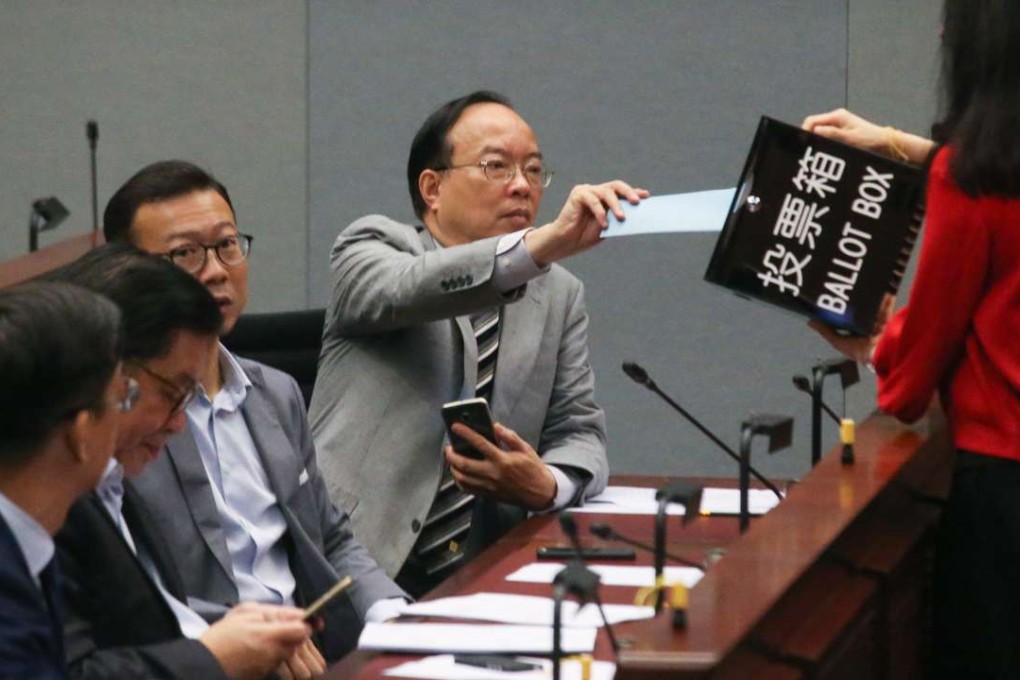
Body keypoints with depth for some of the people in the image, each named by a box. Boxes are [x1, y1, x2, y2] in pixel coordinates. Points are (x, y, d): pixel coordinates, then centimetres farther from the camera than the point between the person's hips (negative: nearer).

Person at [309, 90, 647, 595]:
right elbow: (407, 288, -19)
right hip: (356, 567, -5)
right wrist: (546, 242, -35)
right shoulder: (374, 246, 5)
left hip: (481, 577, 5)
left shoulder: (560, 296, 19)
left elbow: (580, 434, 14)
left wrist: (548, 486, -13)